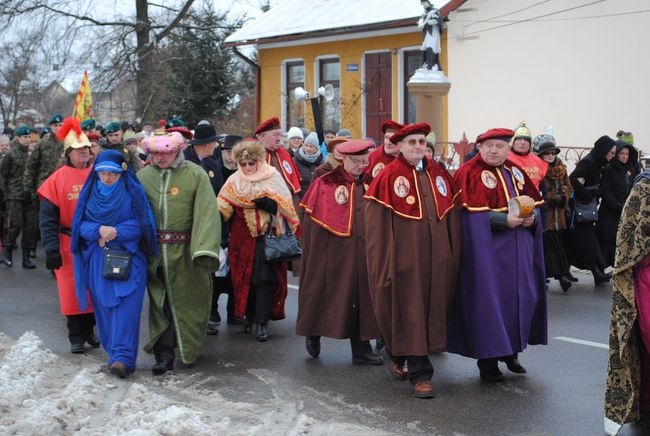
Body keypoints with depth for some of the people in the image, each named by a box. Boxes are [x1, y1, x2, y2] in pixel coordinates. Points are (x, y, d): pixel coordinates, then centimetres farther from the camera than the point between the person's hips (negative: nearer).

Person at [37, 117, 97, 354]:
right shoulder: (57, 179, -5)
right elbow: (48, 218, -5)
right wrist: (51, 249, -11)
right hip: (70, 244, -2)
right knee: (73, 291, 3)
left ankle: (89, 330, 28)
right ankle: (76, 337, 16)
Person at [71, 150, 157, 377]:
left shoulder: (133, 192, -1)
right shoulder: (90, 192, 9)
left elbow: (141, 224, -6)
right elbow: (81, 225, 4)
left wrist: (114, 232, -17)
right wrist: (100, 229, -16)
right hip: (97, 260, 4)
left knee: (126, 306, -12)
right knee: (104, 307, 6)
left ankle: (122, 356, -15)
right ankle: (113, 352, 18)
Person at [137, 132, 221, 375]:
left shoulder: (195, 175, -5)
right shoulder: (143, 176, 6)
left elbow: (207, 212, -13)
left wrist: (206, 250, -24)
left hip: (185, 252, -2)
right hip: (154, 252, 3)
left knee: (187, 302, 7)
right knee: (160, 303, 5)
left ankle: (188, 350, 27)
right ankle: (164, 354, 12)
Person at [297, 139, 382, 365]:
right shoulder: (326, 183, -6)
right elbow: (312, 219, -7)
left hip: (361, 252, 4)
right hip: (333, 252, -4)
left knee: (359, 298, 6)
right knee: (332, 294, 5)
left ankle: (361, 349, 13)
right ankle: (313, 335, 27)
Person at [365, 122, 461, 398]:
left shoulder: (439, 174, 9)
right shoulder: (388, 176, -7)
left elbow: (451, 217, 12)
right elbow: (377, 223, -10)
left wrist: (454, 255, 8)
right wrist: (384, 262, -13)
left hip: (437, 257, 6)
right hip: (405, 257, -6)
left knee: (432, 310, 12)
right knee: (411, 313, 1)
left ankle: (398, 356, 33)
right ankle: (420, 373, 12)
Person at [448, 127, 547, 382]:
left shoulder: (516, 172, 13)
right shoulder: (469, 174, -8)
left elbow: (535, 203, 14)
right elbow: (470, 214, -16)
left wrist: (532, 217, -8)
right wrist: (504, 220, -22)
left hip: (518, 250, 7)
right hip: (486, 249, -7)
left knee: (521, 298, 10)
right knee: (489, 300, -3)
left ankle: (511, 351, 27)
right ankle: (488, 359, 8)